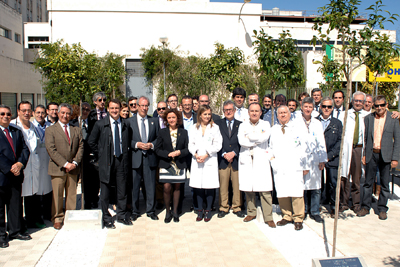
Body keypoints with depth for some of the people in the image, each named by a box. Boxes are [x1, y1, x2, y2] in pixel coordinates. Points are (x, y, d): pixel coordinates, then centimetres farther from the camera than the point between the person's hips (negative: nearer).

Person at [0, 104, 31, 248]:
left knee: (16, 204, 12)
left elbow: (25, 149, 8)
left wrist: (20, 163, -9)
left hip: (16, 175, 5)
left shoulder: (17, 131, 14)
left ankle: (15, 231, 26)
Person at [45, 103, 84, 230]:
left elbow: (80, 147, 7)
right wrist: (65, 164, -14)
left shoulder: (76, 130, 14)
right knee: (57, 195, 2)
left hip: (73, 168, 3)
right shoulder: (50, 130, 2)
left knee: (72, 195, 8)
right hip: (57, 168, -3)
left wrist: (75, 162, -8)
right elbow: (51, 150, -7)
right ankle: (57, 219, 16)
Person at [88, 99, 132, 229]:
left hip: (122, 160, 2)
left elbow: (128, 141, 16)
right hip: (106, 161, -2)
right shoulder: (100, 124, -2)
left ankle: (121, 215, 26)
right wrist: (100, 156, 1)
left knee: (122, 190, 9)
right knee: (105, 192, 5)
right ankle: (106, 218, 20)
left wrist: (126, 154, 6)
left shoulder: (125, 124, 5)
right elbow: (91, 142, 4)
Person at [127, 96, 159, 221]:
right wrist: (137, 144, -13)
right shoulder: (129, 121, 6)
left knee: (151, 186, 6)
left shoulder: (154, 121, 11)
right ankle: (134, 211, 19)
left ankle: (151, 210, 19)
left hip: (150, 158, 1)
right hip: (135, 158, -1)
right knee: (134, 186, 5)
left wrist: (152, 145, -7)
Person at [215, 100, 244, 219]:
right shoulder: (218, 124, 9)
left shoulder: (240, 125, 10)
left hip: (236, 159, 0)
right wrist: (224, 154, -8)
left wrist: (234, 153, -7)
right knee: (223, 186, 2)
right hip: (222, 160, 0)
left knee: (237, 186, 4)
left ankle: (237, 208, 17)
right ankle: (223, 208, 14)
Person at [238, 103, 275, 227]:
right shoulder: (243, 125, 12)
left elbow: (264, 137, -11)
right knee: (248, 188, 3)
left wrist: (249, 137, -4)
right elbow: (241, 141, -5)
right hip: (246, 160, 2)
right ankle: (251, 212, 19)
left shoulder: (265, 124, 9)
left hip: (261, 160, -2)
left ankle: (268, 217, 0)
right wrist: (257, 141, -7)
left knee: (265, 189, -7)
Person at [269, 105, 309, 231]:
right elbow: (271, 147, 26)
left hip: (294, 166, -3)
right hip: (279, 167, 3)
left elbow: (304, 147, 5)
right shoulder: (274, 129, 17)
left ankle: (298, 219, 6)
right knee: (281, 193, 2)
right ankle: (287, 216, 17)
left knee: (296, 192, -6)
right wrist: (271, 156, 5)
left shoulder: (297, 127, 7)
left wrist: (305, 166, 0)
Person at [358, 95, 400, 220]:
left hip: (386, 155, -1)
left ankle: (382, 209, 19)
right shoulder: (368, 118, 5)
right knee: (368, 182, 8)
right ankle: (365, 207, 19)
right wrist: (363, 154, 2)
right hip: (371, 154, 1)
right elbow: (365, 137, 7)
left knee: (384, 184, 7)